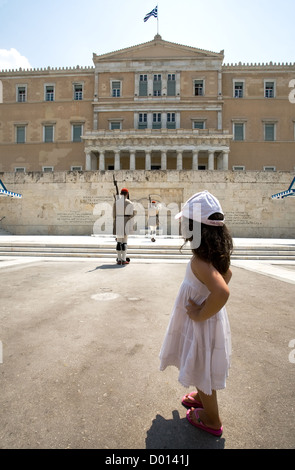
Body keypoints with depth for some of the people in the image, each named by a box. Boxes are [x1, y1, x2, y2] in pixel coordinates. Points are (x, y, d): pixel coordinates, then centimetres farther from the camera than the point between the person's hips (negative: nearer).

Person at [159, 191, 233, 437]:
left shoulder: (200, 261, -33)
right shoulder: (216, 254, -5)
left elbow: (222, 292, -46)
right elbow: (227, 274, 13)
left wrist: (201, 314, -30)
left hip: (202, 324, -8)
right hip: (212, 317, 8)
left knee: (202, 370, 16)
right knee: (201, 369, 30)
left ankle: (211, 420, 40)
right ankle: (202, 396, 55)